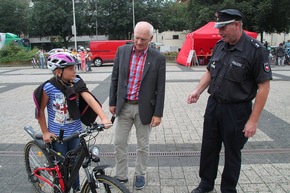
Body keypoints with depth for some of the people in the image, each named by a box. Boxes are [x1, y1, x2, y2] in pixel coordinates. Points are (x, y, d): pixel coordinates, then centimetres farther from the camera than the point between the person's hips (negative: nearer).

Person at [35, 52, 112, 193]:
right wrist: (45, 132, -4)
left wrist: (103, 118, -36)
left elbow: (90, 99, -24)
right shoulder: (49, 88, -18)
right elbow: (41, 110, -7)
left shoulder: (77, 83, -11)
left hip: (75, 132, 3)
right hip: (57, 134, -2)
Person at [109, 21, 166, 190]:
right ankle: (121, 176, 29)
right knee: (119, 143, 11)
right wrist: (112, 102, 5)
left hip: (144, 108, -2)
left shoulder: (158, 58, -8)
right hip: (123, 106, 2)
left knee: (143, 146, 12)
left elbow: (160, 88, -6)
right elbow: (115, 78, 5)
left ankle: (140, 175, 34)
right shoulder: (122, 51, -1)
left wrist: (158, 113, -7)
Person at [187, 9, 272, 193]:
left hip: (236, 110, -5)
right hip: (213, 105, 6)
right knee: (209, 148, 16)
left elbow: (264, 86, -15)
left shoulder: (256, 50, -16)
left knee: (232, 152, 13)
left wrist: (253, 120, -16)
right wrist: (198, 91, -2)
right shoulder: (220, 45, 3)